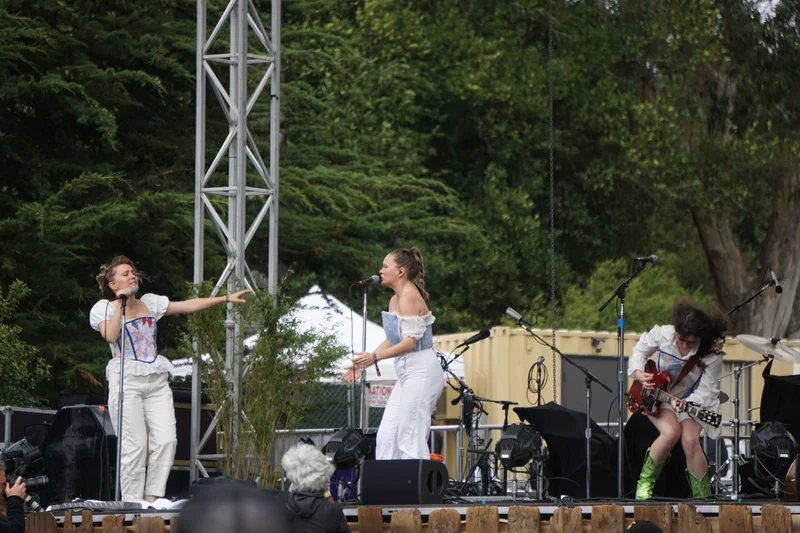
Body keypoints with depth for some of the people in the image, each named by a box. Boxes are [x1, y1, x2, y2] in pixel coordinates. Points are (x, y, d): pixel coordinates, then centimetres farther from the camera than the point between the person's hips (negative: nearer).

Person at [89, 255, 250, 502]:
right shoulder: (103, 308, 4)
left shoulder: (149, 303, 16)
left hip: (156, 380, 5)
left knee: (166, 440, -9)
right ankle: (131, 503, -4)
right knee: (134, 446, -10)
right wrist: (120, 303, -11)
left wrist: (226, 298, 11)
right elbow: (110, 336, -15)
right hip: (127, 380, -5)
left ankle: (152, 499, -3)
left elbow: (188, 306, 15)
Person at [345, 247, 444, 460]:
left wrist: (375, 357, -28)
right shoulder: (395, 300, 17)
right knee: (386, 436, 5)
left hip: (421, 372, -10)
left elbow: (411, 341, -20)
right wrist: (363, 364, 18)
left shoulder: (409, 298, -12)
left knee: (411, 439, -12)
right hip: (407, 374, 10)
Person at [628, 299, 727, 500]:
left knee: (690, 440, -26)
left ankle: (703, 498, -8)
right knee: (671, 432, -30)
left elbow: (707, 392, -22)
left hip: (690, 401, 0)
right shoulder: (662, 334, -19)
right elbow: (639, 351, 2)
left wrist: (685, 404, -39)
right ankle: (645, 483, -8)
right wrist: (639, 373, -16)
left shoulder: (712, 354, -24)